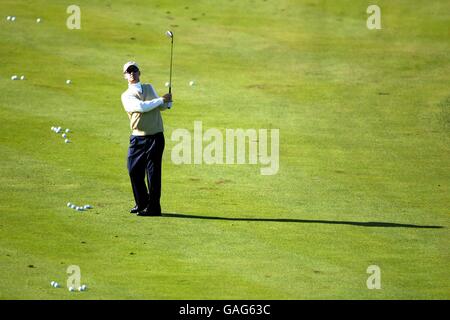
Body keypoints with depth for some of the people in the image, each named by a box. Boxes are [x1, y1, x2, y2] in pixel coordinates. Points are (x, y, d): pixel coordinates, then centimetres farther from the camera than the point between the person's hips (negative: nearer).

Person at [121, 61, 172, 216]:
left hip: (155, 136, 0)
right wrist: (161, 100, -10)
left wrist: (168, 102, 5)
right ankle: (141, 203, 17)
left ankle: (153, 207, -1)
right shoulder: (126, 96, 3)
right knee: (134, 170, 0)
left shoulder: (149, 88, 15)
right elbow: (142, 106, -14)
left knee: (153, 172, -4)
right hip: (138, 138, 0)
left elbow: (160, 107, 25)